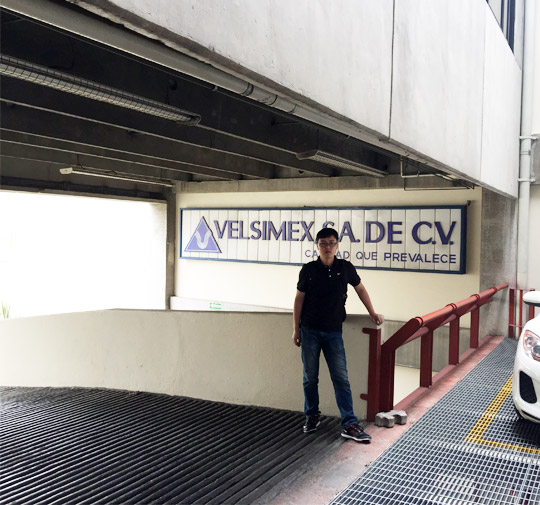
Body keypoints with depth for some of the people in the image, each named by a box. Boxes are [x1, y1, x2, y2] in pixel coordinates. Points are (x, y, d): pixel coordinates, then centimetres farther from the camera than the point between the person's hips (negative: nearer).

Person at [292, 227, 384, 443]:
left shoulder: (345, 268, 0)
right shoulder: (308, 270, -4)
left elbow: (360, 289, 15)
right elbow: (299, 299, 2)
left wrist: (372, 313, 11)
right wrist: (296, 329, 0)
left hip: (333, 331, 1)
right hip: (310, 331, 0)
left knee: (341, 378, -2)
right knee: (310, 377, 8)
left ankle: (349, 425, 2)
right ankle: (312, 416, 26)